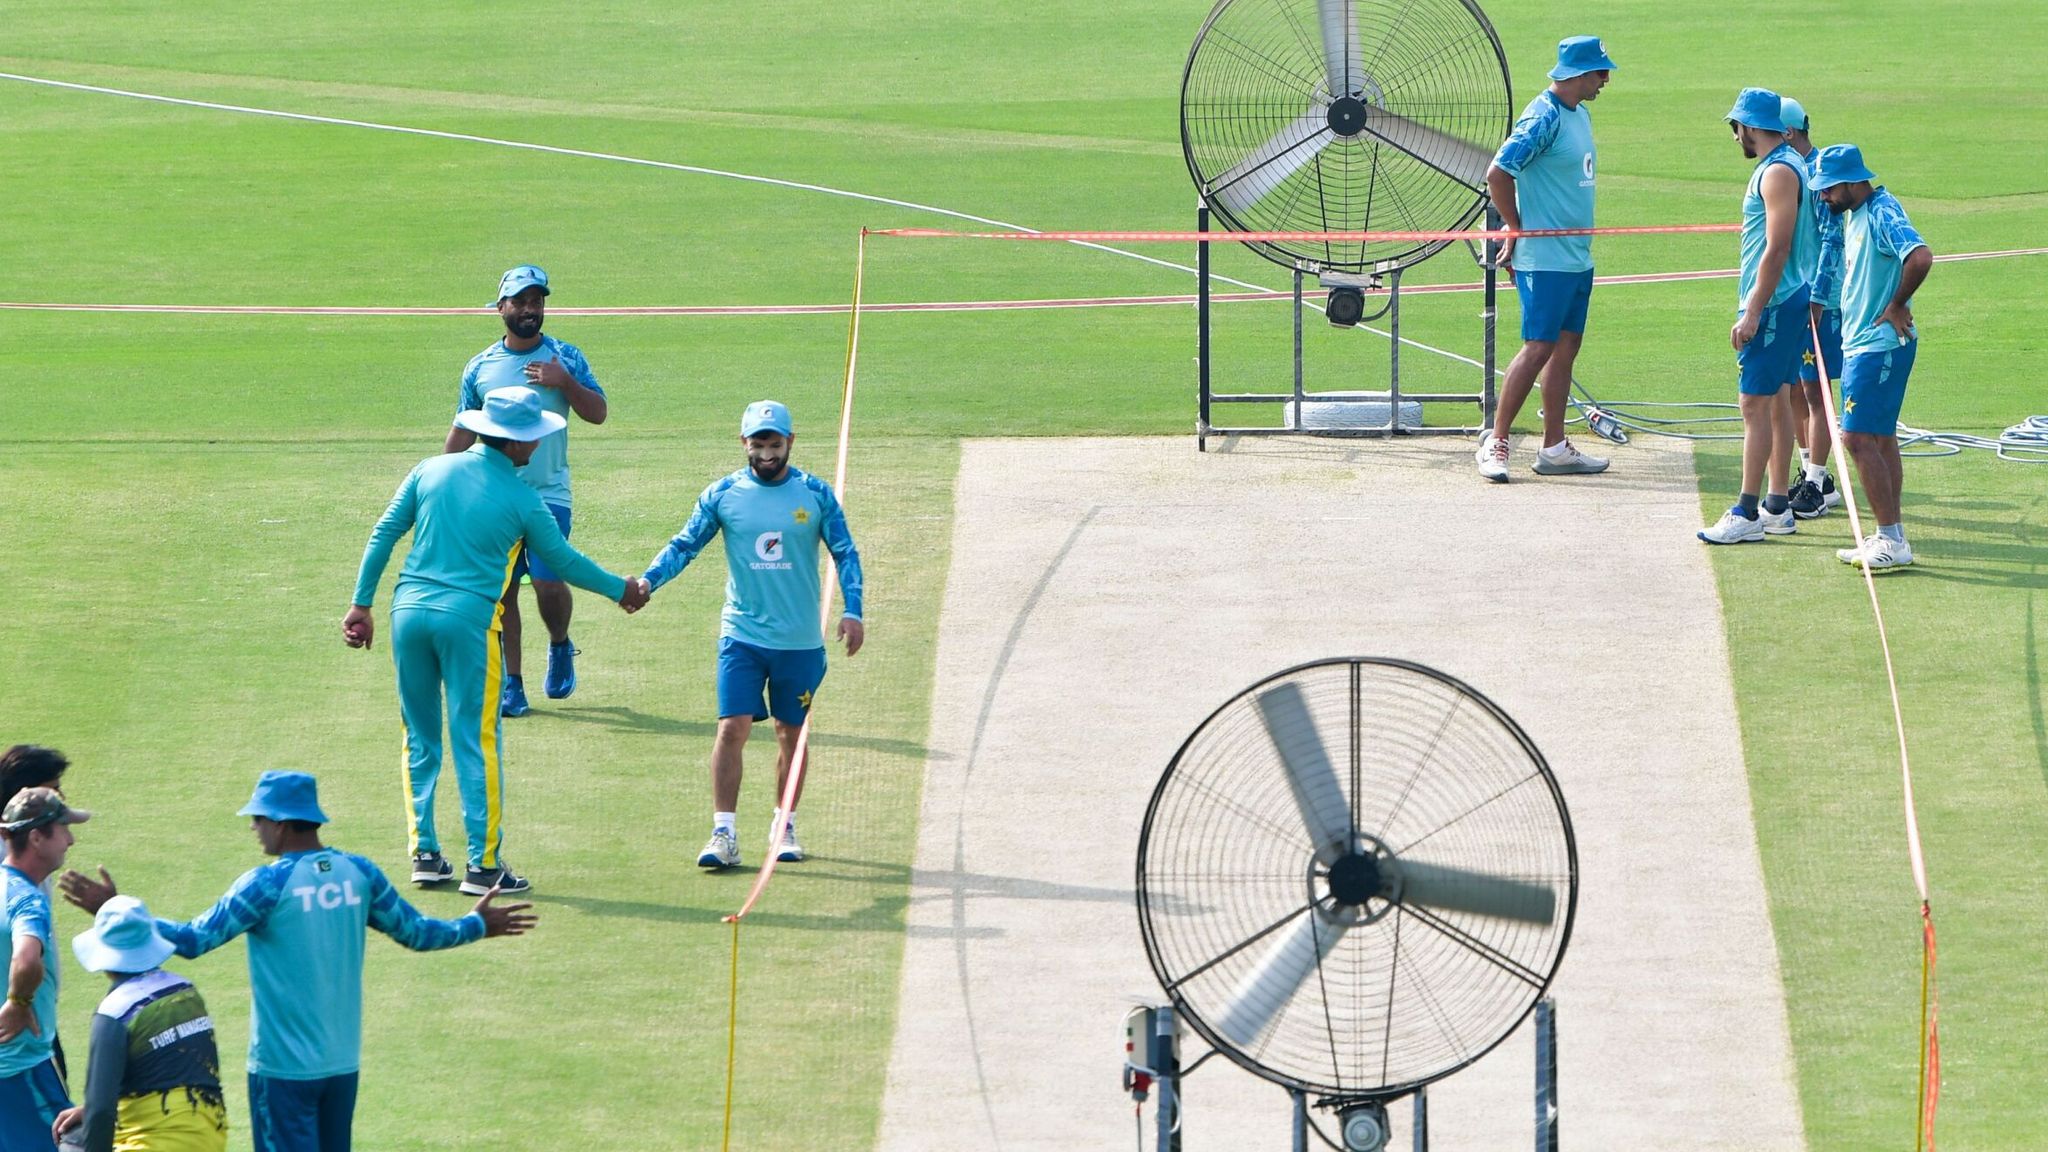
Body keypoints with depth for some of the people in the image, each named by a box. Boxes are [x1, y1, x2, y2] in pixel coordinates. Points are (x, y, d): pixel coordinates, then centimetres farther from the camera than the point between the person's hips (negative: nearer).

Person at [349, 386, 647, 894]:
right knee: (476, 743, 0)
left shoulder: (432, 471, 7)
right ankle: (483, 864, -1)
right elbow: (564, 561, 8)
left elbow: (383, 535, 5)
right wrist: (619, 590, 24)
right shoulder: (520, 500, -2)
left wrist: (361, 604, 10)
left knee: (420, 739, 13)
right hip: (467, 618, -4)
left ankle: (424, 853, 14)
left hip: (410, 609, 4)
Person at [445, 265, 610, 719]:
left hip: (548, 494, -2)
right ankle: (511, 683, 9)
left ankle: (560, 647, 18)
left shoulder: (565, 358, 2)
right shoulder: (480, 367, 7)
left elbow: (598, 413, -2)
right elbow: (463, 432, 12)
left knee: (549, 583, -12)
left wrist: (565, 383, -18)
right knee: (501, 591, 1)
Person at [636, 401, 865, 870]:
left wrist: (852, 611, -9)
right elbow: (684, 545, 1)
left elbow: (845, 553, 3)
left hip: (800, 640, 1)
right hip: (742, 634, -1)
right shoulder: (723, 495, -1)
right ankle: (723, 834, -10)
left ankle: (785, 826, 25)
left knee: (791, 734, 10)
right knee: (732, 728, -11)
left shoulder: (816, 494, -1)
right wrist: (648, 580, -16)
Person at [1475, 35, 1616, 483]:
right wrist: (1517, 231, -10)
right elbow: (1498, 175, -19)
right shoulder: (1543, 118, -16)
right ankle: (1495, 442, -2)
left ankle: (1554, 449, 14)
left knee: (1566, 347, 10)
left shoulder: (1579, 114, 13)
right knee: (1538, 348, -9)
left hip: (1578, 256, 9)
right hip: (1545, 258, -9)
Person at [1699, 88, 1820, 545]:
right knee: (1774, 401, 15)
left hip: (1774, 303, -11)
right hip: (1786, 302, 11)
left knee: (1755, 403, -11)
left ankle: (1746, 515, -12)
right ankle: (1778, 507, 20)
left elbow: (1777, 249, -22)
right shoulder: (1783, 166, 15)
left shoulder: (1778, 173, -16)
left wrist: (1752, 313, -22)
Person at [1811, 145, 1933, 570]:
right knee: (1880, 439, 12)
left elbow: (1921, 257, -33)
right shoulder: (1852, 215, 13)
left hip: (1881, 344, -10)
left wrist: (1897, 307, -21)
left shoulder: (1883, 213, -18)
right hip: (1859, 343, 10)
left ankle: (1892, 540, -11)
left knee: (1858, 438, -12)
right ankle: (1888, 538, 17)